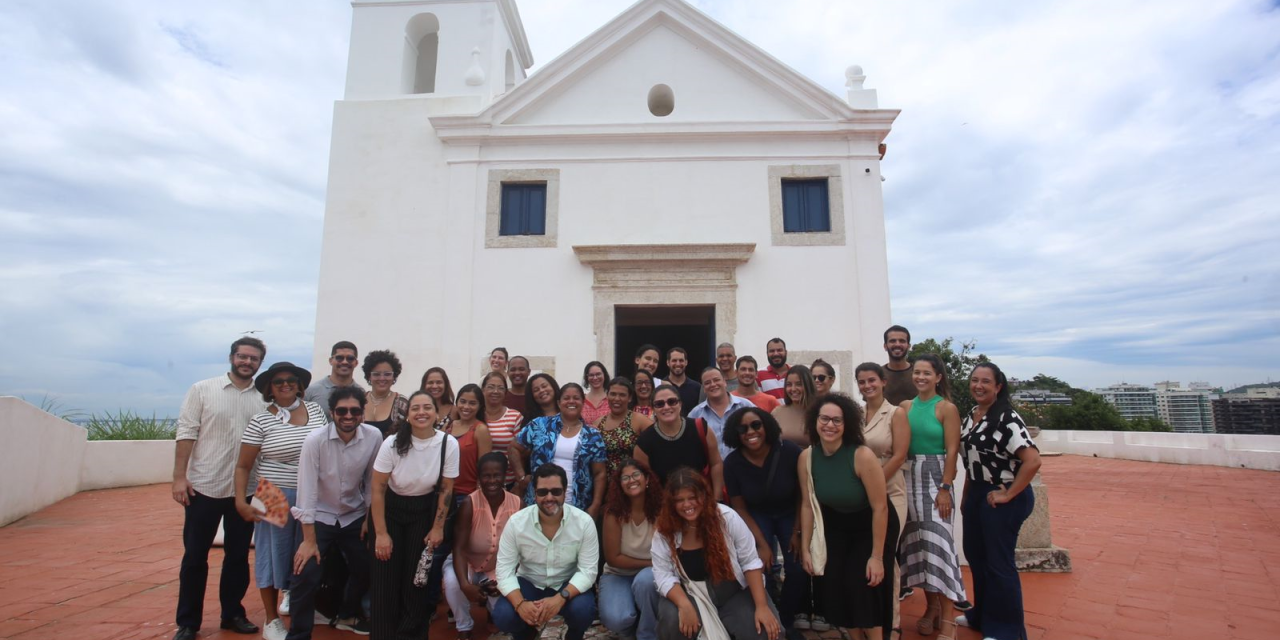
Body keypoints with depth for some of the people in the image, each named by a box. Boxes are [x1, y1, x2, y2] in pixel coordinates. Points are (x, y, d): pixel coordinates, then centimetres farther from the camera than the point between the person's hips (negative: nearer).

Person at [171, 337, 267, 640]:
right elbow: (186, 433, -5)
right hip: (204, 487, -2)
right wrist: (179, 476, -11)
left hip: (245, 491, 2)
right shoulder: (202, 390, -2)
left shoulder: (264, 399, 2)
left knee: (238, 556, 13)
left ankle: (232, 613, 28)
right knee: (194, 557, 8)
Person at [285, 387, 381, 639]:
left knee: (366, 569, 13)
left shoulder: (374, 436, -17)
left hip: (354, 516, 3)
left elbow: (373, 479, -4)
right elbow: (307, 490, -23)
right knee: (306, 576, -13)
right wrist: (309, 540, -22)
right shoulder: (315, 440, -24)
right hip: (320, 517, -3)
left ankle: (348, 615, 41)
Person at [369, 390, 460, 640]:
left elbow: (446, 489, -7)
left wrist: (438, 527, -4)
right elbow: (378, 489, -13)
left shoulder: (448, 444, -19)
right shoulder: (393, 443, -21)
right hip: (391, 509, 0)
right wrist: (381, 533, -12)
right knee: (386, 578, -1)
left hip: (424, 511, 1)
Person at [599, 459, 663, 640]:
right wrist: (649, 562, -15)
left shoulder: (659, 509, -16)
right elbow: (613, 558, -14)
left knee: (645, 580, -35)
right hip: (618, 575, 0)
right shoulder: (614, 512, -18)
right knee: (615, 619, -28)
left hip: (649, 574, 0)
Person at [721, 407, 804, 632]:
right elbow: (739, 507, -10)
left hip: (790, 514, 0)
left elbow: (803, 493, -12)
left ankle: (786, 621, 16)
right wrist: (762, 543, -16)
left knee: (797, 569, -12)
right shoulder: (732, 463, -21)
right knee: (761, 569, -17)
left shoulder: (789, 451, -26)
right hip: (757, 517, 0)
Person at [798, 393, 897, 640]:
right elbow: (807, 505, -7)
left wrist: (877, 556, -20)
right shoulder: (806, 457, -18)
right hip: (837, 527, 4)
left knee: (863, 585, -12)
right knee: (834, 585, 0)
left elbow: (880, 507, -25)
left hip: (871, 528, -4)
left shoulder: (862, 455, -31)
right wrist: (805, 548, -5)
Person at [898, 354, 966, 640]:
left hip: (935, 479, -4)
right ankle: (932, 607, 22)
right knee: (918, 542, 9)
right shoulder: (906, 407, 7)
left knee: (937, 541, -8)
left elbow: (952, 451, -8)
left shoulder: (947, 408, -5)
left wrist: (945, 488, -13)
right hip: (909, 478, 5)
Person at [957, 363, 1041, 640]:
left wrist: (1008, 494, -21)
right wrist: (966, 496, 12)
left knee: (998, 563, 5)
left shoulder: (1006, 418, -19)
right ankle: (981, 615, 40)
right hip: (976, 494, 8)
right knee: (975, 555, 19)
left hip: (1002, 498, -8)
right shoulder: (970, 416, 5)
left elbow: (1033, 460, -27)